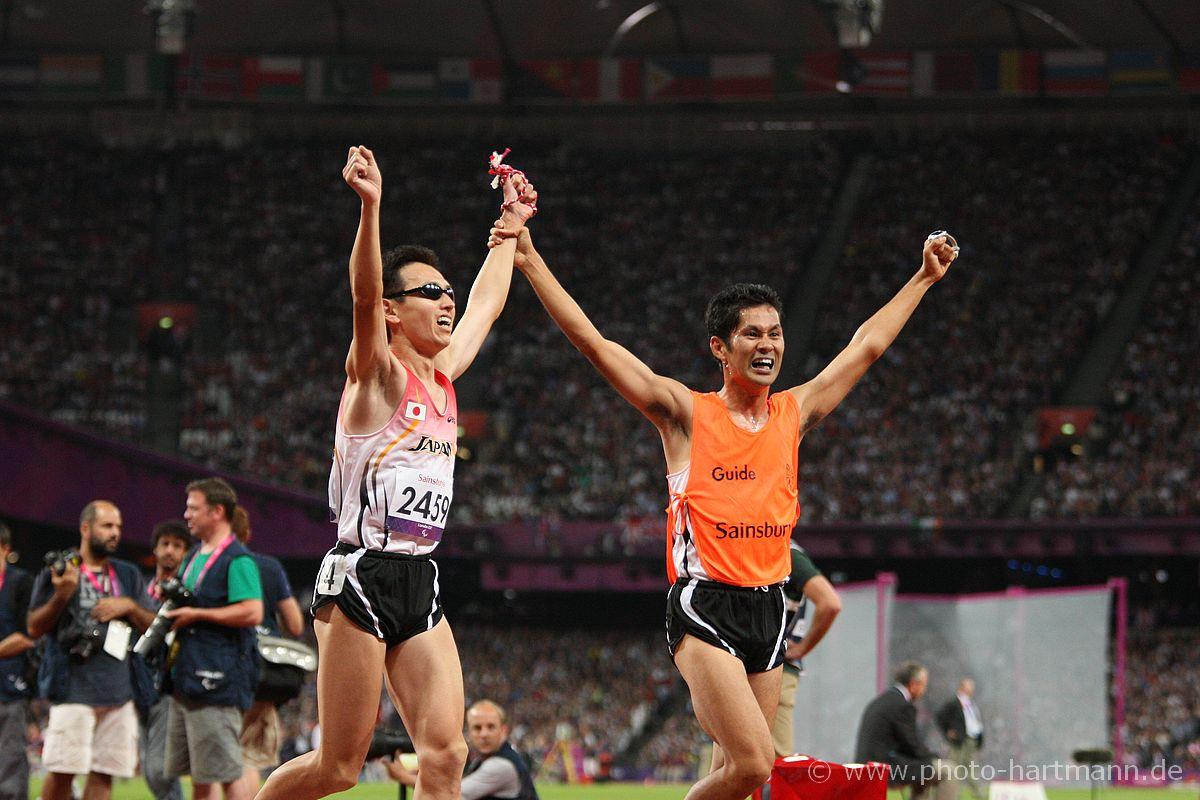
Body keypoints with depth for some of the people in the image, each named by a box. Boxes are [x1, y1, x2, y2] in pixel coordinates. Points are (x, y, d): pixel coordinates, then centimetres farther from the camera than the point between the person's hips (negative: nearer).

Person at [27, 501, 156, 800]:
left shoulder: (129, 576, 18)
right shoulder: (57, 572, 3)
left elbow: (152, 627, 17)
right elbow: (34, 628, -1)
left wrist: (129, 606, -2)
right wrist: (62, 595, -16)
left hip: (119, 689, 5)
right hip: (73, 687, -5)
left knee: (104, 773, 1)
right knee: (62, 771, -10)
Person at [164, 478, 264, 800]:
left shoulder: (237, 560, -10)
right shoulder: (193, 557, 19)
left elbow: (252, 613, -23)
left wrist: (196, 614, -17)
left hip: (217, 682, -10)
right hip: (186, 677, 10)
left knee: (226, 772, -10)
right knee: (197, 774, 11)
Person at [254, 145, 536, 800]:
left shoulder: (442, 376, 14)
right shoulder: (378, 374, -5)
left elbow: (487, 302, 32)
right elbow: (364, 296, -25)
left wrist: (511, 223, 39)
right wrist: (370, 209, -39)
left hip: (420, 586, 7)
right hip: (361, 577, -7)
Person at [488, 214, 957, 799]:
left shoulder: (793, 414, 14)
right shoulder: (687, 413, 0)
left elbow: (866, 346, 25)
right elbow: (591, 340, -5)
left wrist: (924, 278, 32)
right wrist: (529, 261, -11)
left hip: (769, 610, 6)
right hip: (705, 607, -6)